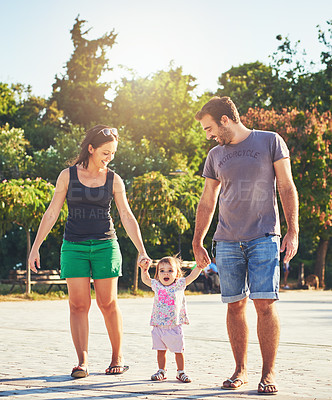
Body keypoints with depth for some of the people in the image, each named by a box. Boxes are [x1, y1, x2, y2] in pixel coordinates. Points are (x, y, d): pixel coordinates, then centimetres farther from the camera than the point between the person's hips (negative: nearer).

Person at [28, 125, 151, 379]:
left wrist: (142, 251, -3)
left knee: (108, 303, 1)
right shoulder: (68, 176, 1)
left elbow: (127, 217, 4)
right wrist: (36, 246, 1)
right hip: (74, 246, 0)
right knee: (78, 304, -5)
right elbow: (52, 213, 4)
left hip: (105, 245, 0)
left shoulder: (114, 180, 3)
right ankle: (82, 361, -2)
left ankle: (118, 358, 13)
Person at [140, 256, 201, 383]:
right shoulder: (157, 285, 5)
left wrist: (199, 265, -13)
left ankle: (181, 372, 17)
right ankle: (161, 371, 21)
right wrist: (144, 269, 12)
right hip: (158, 326, 2)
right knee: (160, 351, 9)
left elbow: (192, 276, -2)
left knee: (178, 351, 5)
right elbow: (145, 279, 22)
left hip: (174, 326, -2)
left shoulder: (179, 285, -1)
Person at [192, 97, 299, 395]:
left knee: (264, 303, -10)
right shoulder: (216, 156, 14)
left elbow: (287, 188, 2)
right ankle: (240, 370, 13)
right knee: (235, 305, 2)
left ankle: (269, 373, -1)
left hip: (264, 237, -4)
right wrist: (197, 243, 15)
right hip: (228, 241, 4)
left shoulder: (270, 142, 3)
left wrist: (293, 231, -6)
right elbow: (207, 202, 19)